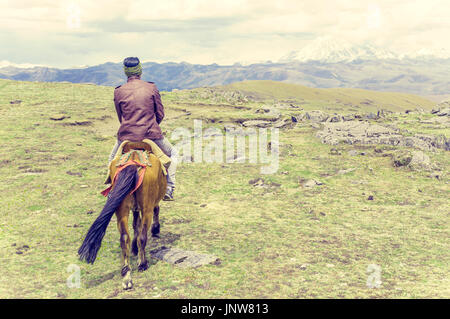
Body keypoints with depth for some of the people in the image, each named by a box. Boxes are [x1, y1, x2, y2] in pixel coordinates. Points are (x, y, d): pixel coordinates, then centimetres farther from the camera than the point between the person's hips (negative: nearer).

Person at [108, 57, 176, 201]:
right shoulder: (152, 88, -2)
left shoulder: (118, 92, 1)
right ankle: (169, 189, 13)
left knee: (113, 158, 29)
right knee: (170, 153, 23)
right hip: (151, 135, -1)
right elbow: (160, 114, 4)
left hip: (127, 135, 1)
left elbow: (121, 117, 10)